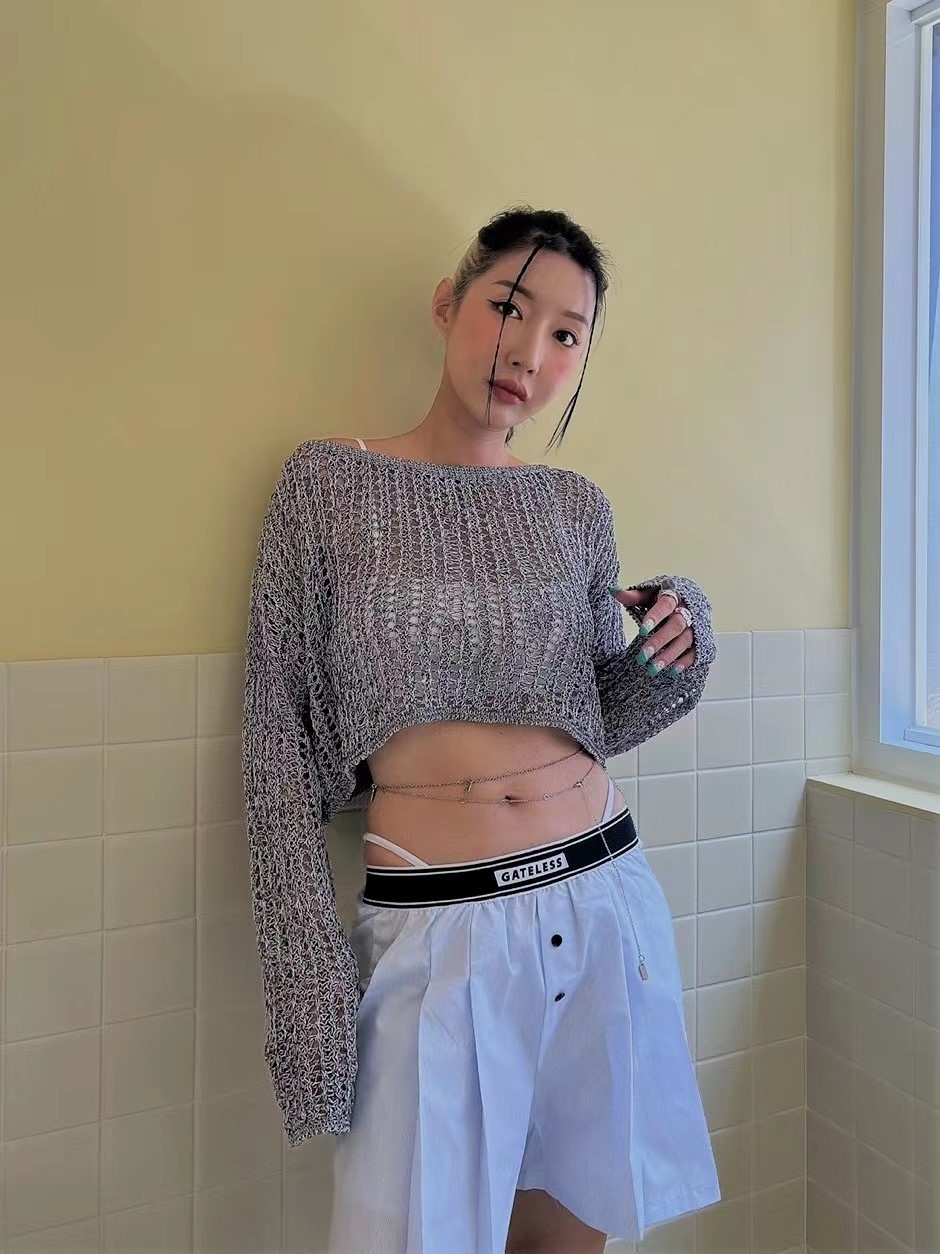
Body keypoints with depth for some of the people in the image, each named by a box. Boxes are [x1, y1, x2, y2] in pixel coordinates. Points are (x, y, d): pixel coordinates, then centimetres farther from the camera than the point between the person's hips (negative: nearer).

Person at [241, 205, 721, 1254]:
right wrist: (307, 962, -6)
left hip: (603, 903, 4)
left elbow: (603, 718, 12)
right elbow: (279, 735, -3)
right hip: (436, 934, -3)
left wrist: (674, 654, -9)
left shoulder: (575, 507, 5)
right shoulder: (328, 482, -4)